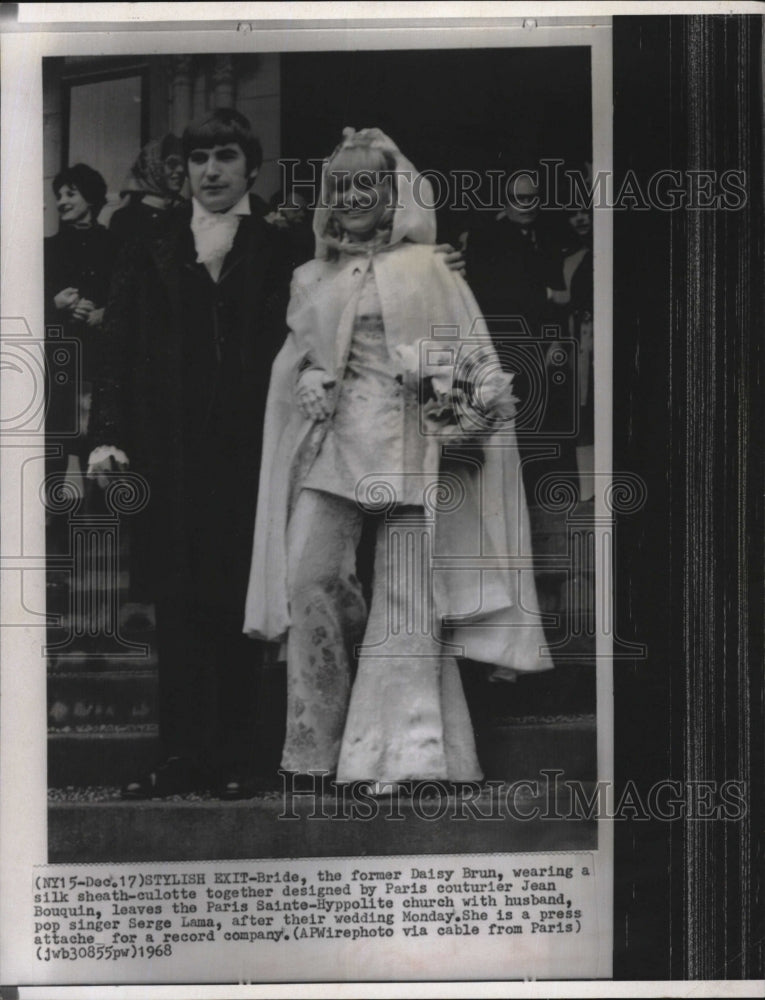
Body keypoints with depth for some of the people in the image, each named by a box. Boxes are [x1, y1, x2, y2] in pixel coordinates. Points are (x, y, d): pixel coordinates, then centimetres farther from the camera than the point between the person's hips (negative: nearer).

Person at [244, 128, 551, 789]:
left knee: (404, 597, -5)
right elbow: (294, 361, 22)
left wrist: (483, 394, -13)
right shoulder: (314, 281, 17)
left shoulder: (426, 270, 8)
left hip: (407, 442, -3)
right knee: (308, 579, -10)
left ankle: (405, 757, 0)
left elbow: (475, 351, 5)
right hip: (334, 443, 3)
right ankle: (314, 753, 1)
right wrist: (312, 386, 1)